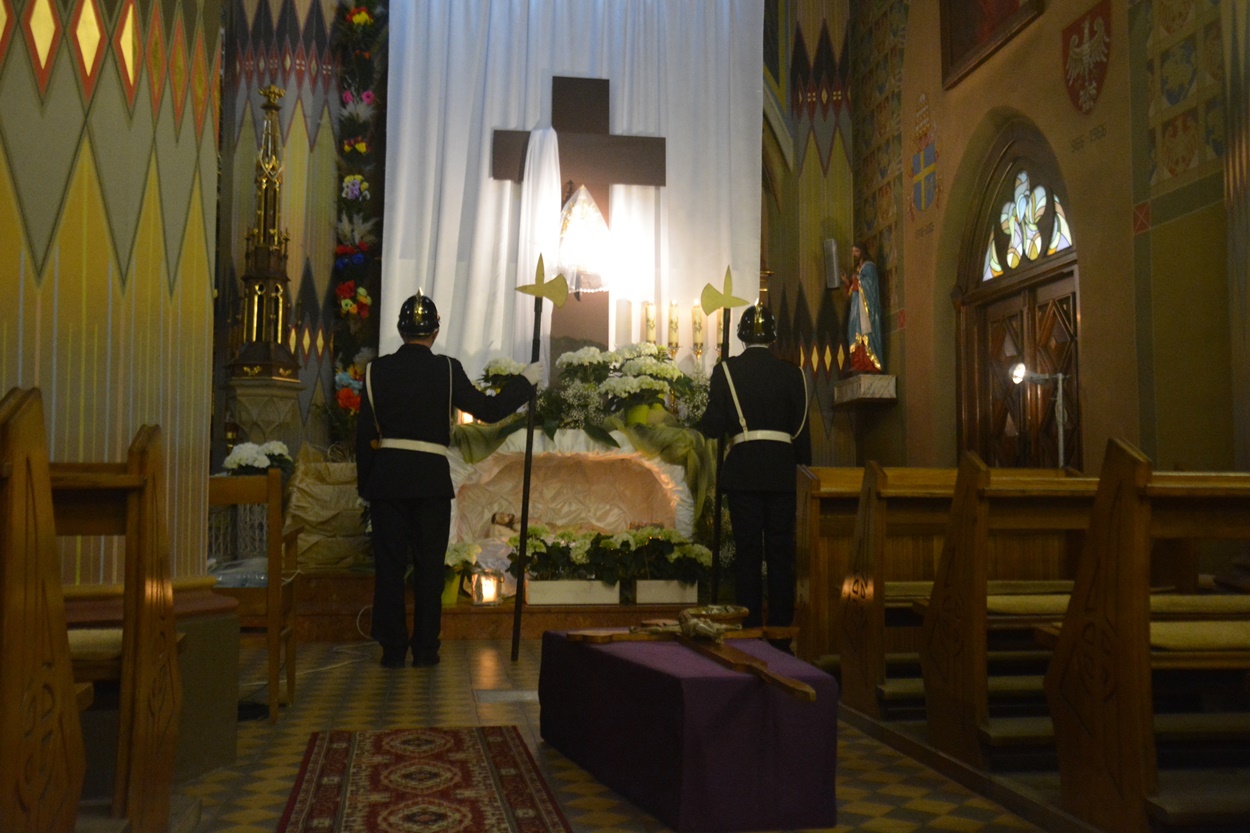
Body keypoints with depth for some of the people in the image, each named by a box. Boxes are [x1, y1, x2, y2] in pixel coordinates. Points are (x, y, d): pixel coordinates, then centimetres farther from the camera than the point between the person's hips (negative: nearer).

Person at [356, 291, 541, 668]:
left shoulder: (377, 370, 0)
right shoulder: (447, 370, -5)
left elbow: (365, 432, 2)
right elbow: (490, 410, -1)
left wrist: (364, 483, 11)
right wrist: (526, 380, 12)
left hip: (386, 478, 1)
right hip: (431, 478, -1)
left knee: (390, 564, 7)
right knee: (429, 565, 8)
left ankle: (393, 649, 9)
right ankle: (425, 649, 11)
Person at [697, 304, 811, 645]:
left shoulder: (726, 371, -3)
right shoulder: (792, 374, 2)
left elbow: (713, 427, -6)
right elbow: (801, 431, 3)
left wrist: (702, 421, 16)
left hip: (743, 471, -1)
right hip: (782, 471, 1)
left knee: (747, 553, 5)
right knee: (781, 553, 6)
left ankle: (750, 632, 6)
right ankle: (781, 635, 9)